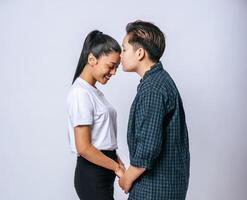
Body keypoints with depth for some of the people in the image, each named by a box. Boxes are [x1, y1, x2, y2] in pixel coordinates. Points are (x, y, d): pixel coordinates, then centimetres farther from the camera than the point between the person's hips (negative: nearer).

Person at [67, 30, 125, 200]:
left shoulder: (94, 90, 10)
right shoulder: (81, 93, -17)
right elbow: (83, 148, -20)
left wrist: (115, 160, 3)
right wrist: (117, 167, -12)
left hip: (103, 171, 9)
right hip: (92, 175, -8)